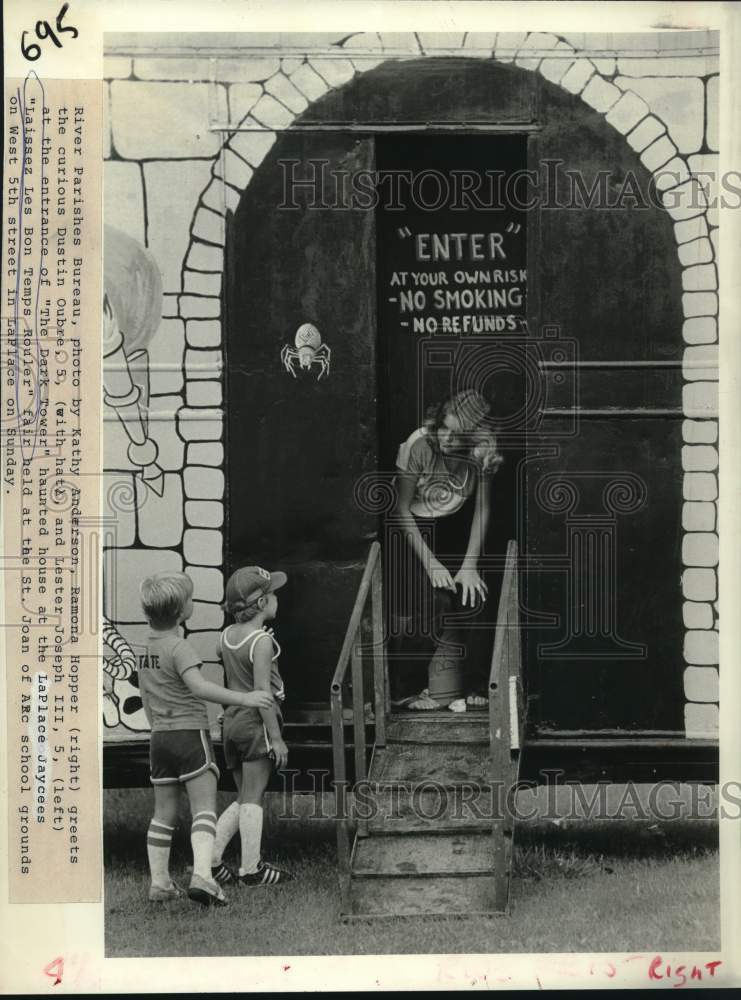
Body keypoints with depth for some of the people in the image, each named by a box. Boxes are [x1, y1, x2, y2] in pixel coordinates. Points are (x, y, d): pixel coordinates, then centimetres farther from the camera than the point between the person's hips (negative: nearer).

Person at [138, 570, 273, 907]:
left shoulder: (147, 646, 13)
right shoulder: (179, 647, -13)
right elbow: (198, 686, -28)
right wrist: (242, 698, -29)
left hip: (159, 737, 8)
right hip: (191, 732, -8)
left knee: (164, 812, 12)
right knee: (204, 807, -9)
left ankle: (159, 882, 14)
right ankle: (201, 875, -24)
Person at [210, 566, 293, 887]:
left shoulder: (227, 636, 9)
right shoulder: (261, 641, -14)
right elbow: (262, 690, -19)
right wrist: (276, 737, -16)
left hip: (232, 721, 7)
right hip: (257, 721, -7)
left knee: (245, 799, 15)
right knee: (252, 798, -2)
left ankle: (210, 858, 8)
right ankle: (251, 868, 2)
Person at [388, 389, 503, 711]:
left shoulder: (482, 449, -18)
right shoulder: (418, 446, -26)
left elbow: (481, 508, -11)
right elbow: (401, 509, -19)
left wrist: (469, 565, -19)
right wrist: (431, 563, -23)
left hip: (454, 529, 3)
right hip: (412, 531, -3)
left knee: (474, 591, -16)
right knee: (434, 600, -20)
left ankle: (477, 686, 1)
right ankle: (404, 690, -5)